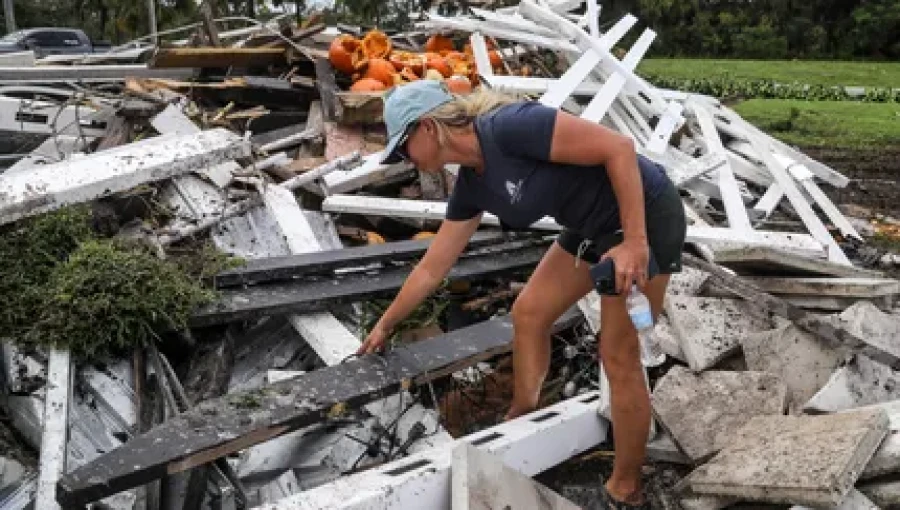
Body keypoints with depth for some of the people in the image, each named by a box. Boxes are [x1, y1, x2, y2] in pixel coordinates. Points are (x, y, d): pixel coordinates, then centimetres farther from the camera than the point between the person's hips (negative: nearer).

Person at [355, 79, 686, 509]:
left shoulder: (510, 127, -26)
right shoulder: (472, 185, 1)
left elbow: (619, 147, -26)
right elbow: (432, 269, 11)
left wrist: (636, 242, -27)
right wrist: (385, 325, 19)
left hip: (645, 215, -8)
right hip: (595, 227, 8)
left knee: (619, 356, -1)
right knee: (528, 314, 12)